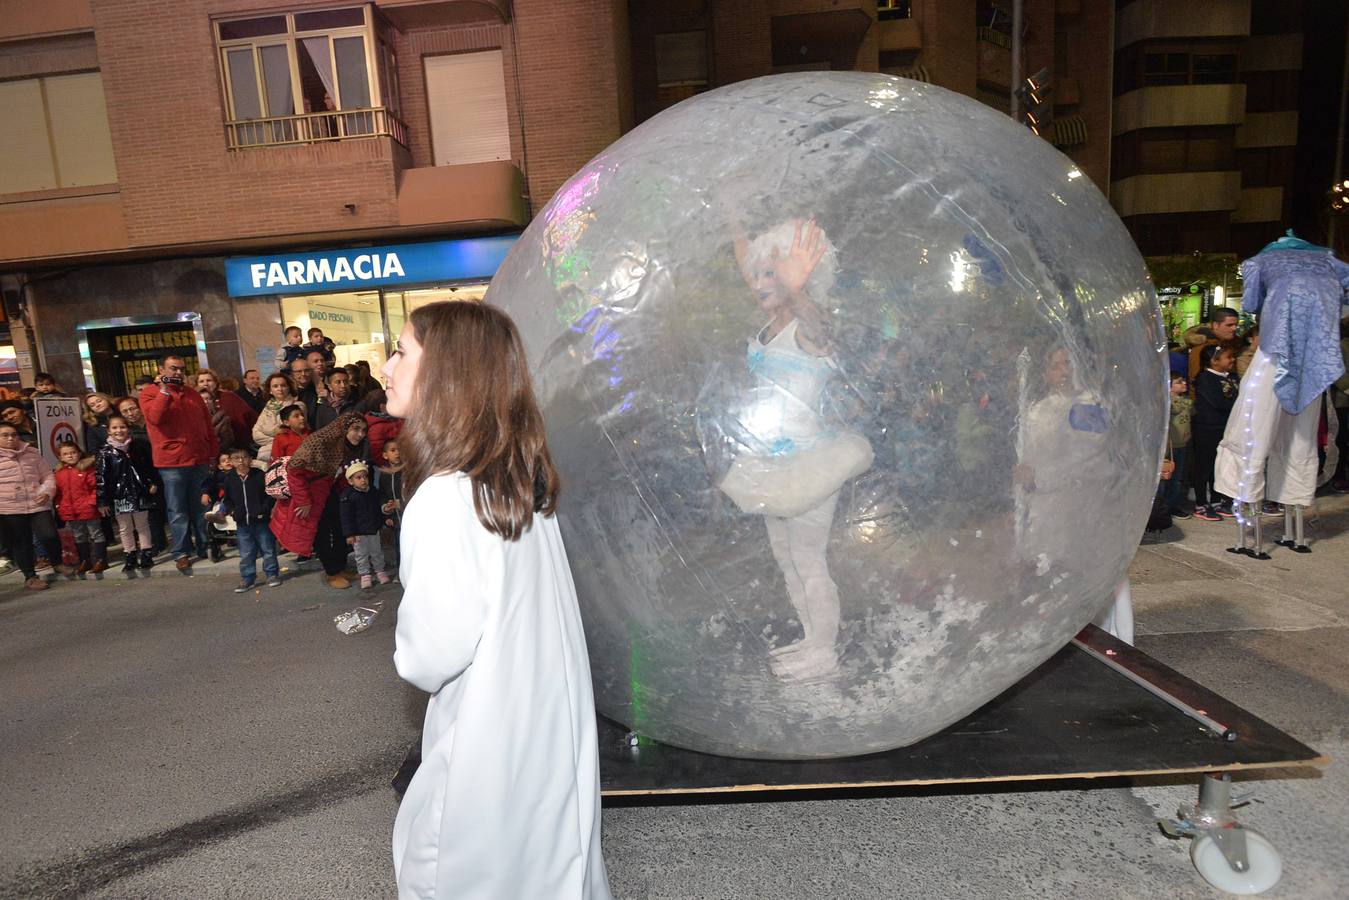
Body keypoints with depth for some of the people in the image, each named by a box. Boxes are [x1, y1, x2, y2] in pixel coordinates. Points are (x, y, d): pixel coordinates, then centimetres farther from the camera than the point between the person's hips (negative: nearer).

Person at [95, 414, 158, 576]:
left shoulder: (139, 446, 2)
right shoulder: (105, 452, -4)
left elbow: (149, 466, 9)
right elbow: (100, 477, -6)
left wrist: (152, 483, -2)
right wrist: (102, 501, -9)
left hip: (139, 493, 1)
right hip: (119, 496, -1)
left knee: (143, 526, 7)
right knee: (125, 529, 8)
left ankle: (146, 556, 14)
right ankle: (130, 559, 16)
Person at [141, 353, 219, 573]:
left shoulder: (193, 395, 16)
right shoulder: (150, 393, 3)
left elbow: (207, 425, 16)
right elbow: (155, 417, -16)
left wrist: (213, 453, 10)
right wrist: (165, 391, -17)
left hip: (199, 460, 4)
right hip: (171, 462, -4)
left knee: (200, 508, 11)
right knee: (177, 510, -1)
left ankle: (205, 548, 19)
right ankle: (180, 554, 5)